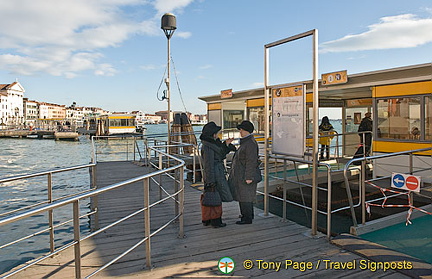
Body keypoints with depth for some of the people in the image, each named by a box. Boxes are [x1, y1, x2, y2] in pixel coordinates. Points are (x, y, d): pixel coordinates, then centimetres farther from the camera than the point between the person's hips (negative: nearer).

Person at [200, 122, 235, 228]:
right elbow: (208, 165, -22)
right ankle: (215, 221, 13)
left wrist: (226, 144, 7)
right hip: (214, 176, -10)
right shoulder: (207, 147, -20)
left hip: (218, 173, 10)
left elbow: (221, 155, 18)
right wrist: (211, 182, -21)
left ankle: (206, 220, 27)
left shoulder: (212, 143, 10)